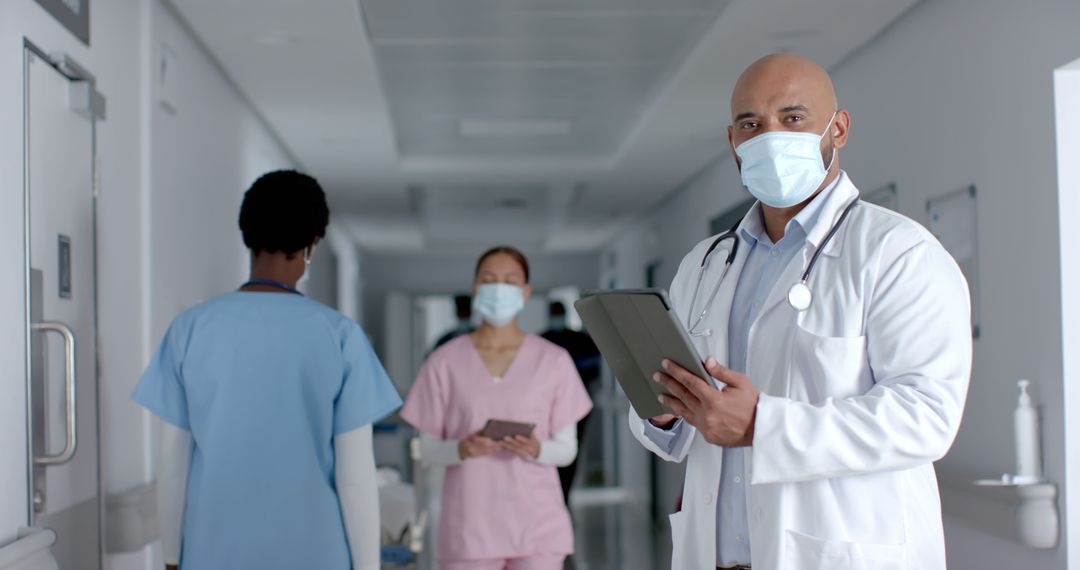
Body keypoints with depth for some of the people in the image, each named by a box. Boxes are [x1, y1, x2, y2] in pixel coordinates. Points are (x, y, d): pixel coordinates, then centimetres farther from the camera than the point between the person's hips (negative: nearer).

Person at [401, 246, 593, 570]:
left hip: (537, 526, 0)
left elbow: (567, 449, 5)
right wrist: (460, 449, -18)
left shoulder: (553, 360, 2)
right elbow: (428, 450, 3)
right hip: (469, 525, 0)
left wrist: (537, 450, -17)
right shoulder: (444, 362, 1)